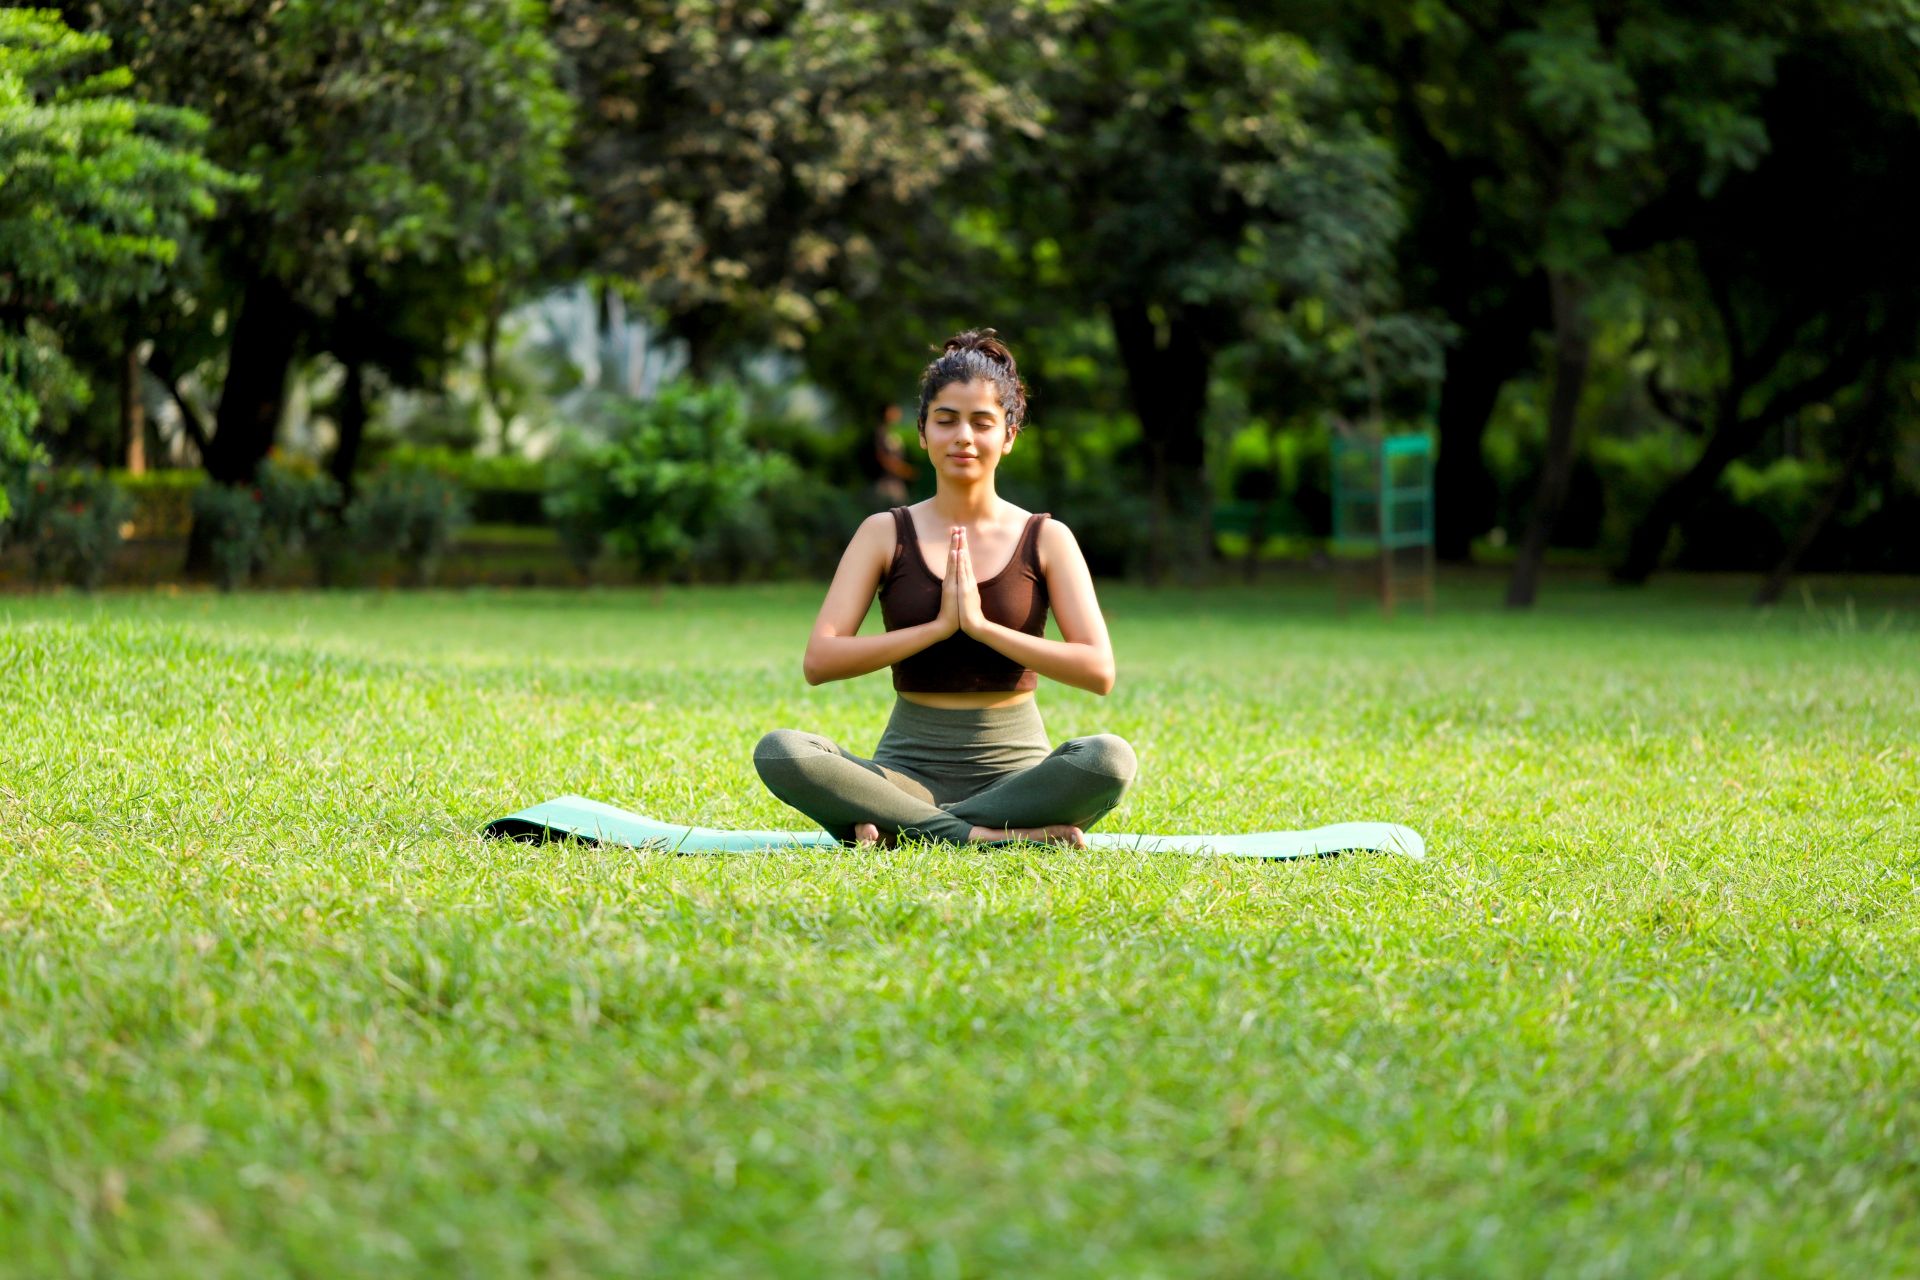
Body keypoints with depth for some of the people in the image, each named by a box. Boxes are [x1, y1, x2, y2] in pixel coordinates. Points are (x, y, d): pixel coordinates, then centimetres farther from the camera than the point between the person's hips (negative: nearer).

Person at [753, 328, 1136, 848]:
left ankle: (896, 831, -26)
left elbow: (1099, 670, -8)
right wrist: (937, 627, -14)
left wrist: (982, 626, -14)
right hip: (910, 768, 0)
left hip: (1014, 764, 0)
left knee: (1109, 757, -33)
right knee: (778, 752, -28)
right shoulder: (886, 534, 5)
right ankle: (983, 835, -28)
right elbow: (819, 661, -7)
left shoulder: (1045, 539, 4)